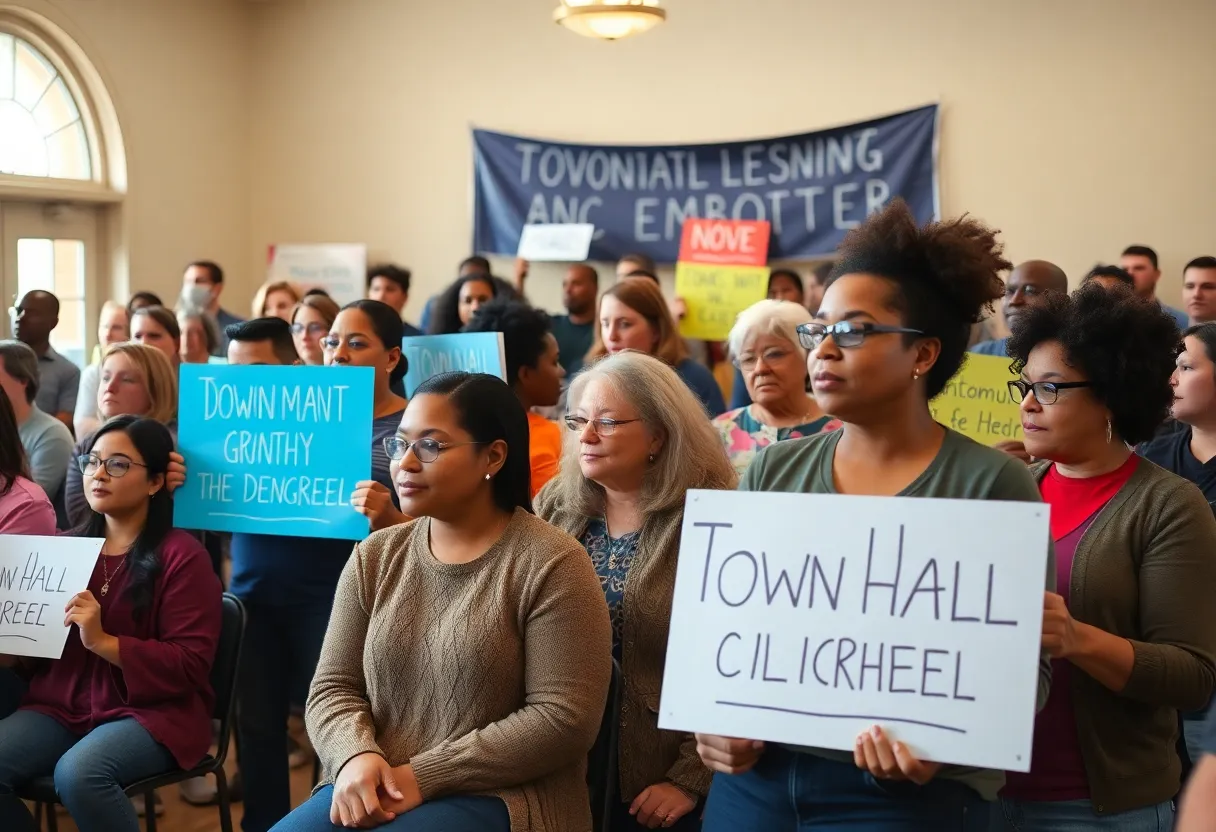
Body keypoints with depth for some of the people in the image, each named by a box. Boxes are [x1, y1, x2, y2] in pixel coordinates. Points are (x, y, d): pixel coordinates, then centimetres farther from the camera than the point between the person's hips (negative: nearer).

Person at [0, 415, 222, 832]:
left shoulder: (181, 555, -7)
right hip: (60, 704, 6)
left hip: (150, 711, -5)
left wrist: (103, 641, -22)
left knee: (78, 774, -33)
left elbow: (190, 664, -13)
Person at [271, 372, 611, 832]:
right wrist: (357, 756, -15)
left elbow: (564, 718, -13)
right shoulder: (374, 557, 9)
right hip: (375, 791, 5)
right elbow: (333, 688, 8)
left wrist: (424, 776, -15)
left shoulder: (551, 564, -8)